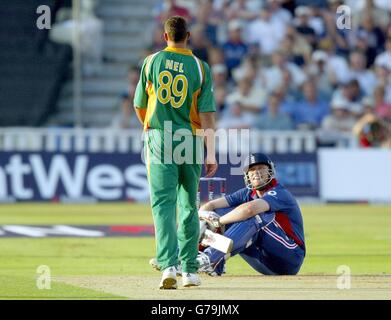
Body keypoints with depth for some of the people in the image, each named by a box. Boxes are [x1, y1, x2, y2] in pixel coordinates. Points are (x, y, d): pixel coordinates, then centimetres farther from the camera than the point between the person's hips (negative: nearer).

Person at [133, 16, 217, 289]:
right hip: (191, 142, 1)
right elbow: (207, 113, -8)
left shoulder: (151, 62, 2)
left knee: (163, 203, -6)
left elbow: (139, 107, 9)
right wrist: (211, 154, -9)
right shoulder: (200, 67, -1)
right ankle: (189, 269, 16)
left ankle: (168, 265, -24)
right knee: (189, 206, 13)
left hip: (159, 140, -1)